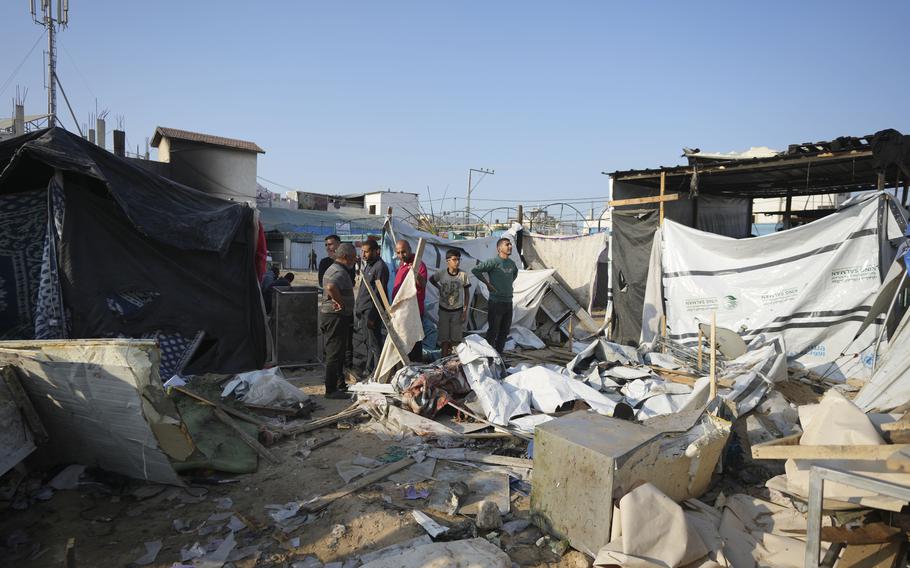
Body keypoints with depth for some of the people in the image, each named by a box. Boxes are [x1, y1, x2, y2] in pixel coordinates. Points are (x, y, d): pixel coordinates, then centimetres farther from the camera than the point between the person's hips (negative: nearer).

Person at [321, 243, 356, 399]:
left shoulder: (332, 268, 16)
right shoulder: (339, 272, -19)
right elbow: (331, 287, -39)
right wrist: (341, 303, -26)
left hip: (329, 315, 11)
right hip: (336, 317, -11)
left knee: (337, 352, 19)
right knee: (335, 354, -5)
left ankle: (339, 384, 30)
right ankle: (331, 390, 1)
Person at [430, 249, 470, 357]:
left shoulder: (463, 274, -11)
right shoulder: (441, 273, -11)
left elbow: (466, 293, -3)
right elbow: (431, 279, 11)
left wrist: (465, 311, -5)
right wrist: (440, 288, -1)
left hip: (457, 310, 0)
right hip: (444, 310, 0)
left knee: (455, 339, 6)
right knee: (444, 338, 7)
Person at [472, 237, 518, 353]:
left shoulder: (511, 263, 10)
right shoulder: (494, 261, -14)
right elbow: (475, 270, -16)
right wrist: (487, 283, -12)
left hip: (508, 302, 7)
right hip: (496, 302, -7)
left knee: (504, 331, 13)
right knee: (493, 331, -2)